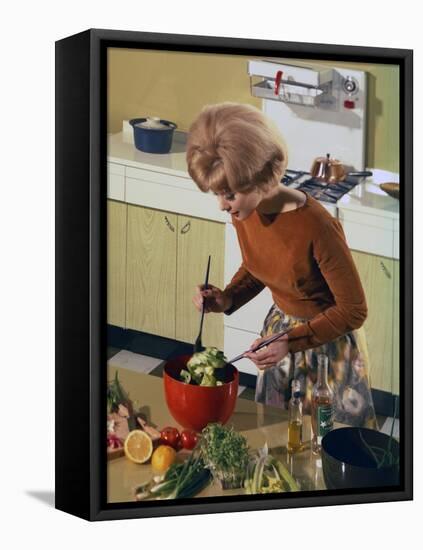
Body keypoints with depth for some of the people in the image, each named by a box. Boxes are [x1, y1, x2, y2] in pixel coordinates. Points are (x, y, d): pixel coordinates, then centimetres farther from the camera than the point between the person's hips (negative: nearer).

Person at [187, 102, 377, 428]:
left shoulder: (316, 226, -34)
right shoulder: (244, 213, -13)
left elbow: (353, 311, -22)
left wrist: (291, 343, -27)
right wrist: (225, 300, -11)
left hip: (324, 340, -6)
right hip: (278, 329, 6)